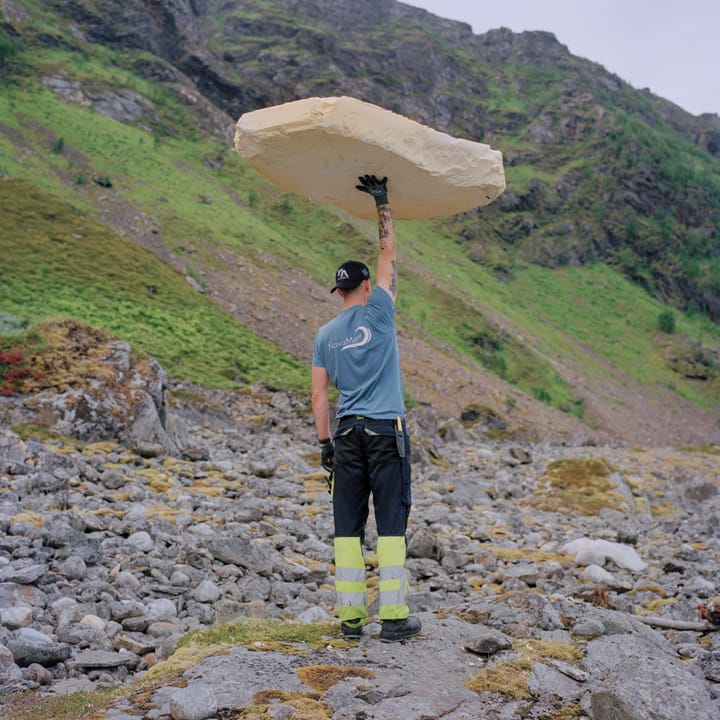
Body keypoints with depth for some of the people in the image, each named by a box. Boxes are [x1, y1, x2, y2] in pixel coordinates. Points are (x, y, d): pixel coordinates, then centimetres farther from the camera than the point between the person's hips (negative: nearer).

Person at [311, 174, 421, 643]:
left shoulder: (325, 335, 9)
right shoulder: (378, 310, -1)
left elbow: (319, 396, 8)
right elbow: (390, 252, 6)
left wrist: (326, 443, 13)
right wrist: (383, 202, 15)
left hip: (347, 433, 4)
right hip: (387, 430, -3)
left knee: (348, 527, 6)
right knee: (392, 524, -2)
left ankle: (351, 617, 7)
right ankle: (394, 617, -3)